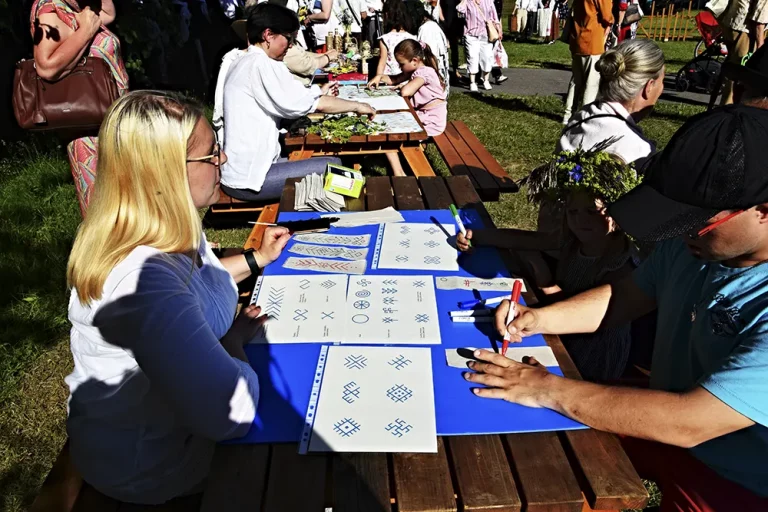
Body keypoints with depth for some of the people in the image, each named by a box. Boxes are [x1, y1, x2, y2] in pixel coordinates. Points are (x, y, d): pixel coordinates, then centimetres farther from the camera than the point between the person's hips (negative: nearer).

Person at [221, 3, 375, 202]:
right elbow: (304, 103, -20)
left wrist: (318, 93, 15)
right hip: (247, 179, -10)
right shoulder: (261, 64, -16)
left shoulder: (245, 63, 15)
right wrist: (357, 106, -7)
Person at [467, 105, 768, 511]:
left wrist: (547, 389, -30)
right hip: (670, 419, 6)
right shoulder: (698, 240, -10)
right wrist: (538, 319, -11)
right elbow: (623, 297, 4)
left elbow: (688, 422, -35)